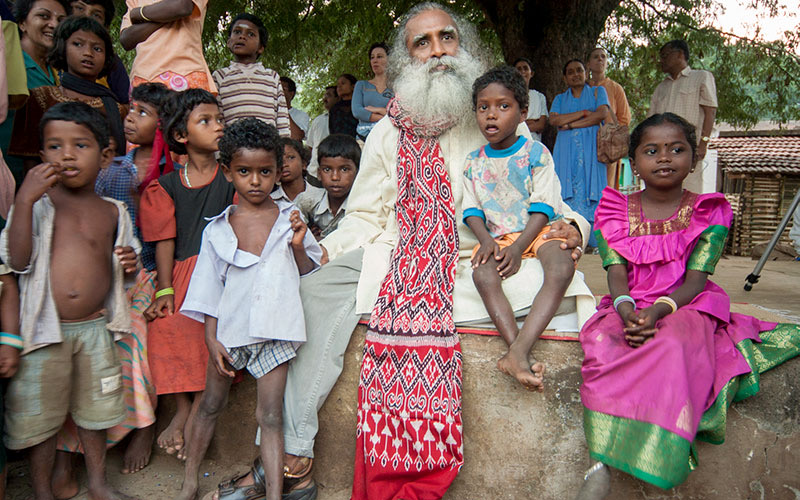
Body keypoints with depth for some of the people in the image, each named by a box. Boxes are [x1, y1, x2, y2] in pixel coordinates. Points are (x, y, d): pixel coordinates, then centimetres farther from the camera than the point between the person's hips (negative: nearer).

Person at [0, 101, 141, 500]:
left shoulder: (112, 211, 5)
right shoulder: (36, 202, -4)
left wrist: (129, 263, -10)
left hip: (95, 328, 3)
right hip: (46, 330, -2)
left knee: (94, 410, 16)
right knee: (42, 415, 10)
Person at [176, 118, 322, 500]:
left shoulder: (289, 217, 1)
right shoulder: (218, 230, 0)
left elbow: (307, 271, 8)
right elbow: (210, 289, 3)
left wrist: (298, 245, -11)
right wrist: (212, 339, -1)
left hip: (272, 330, -1)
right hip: (230, 329, 2)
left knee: (269, 417, 3)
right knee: (210, 406, 18)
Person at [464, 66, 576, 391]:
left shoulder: (535, 153, 0)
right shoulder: (474, 162, 11)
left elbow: (542, 208, -6)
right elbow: (472, 209, 8)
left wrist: (518, 248, -19)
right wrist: (485, 239, -14)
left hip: (538, 230, -2)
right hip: (497, 235, 3)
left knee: (561, 269, -35)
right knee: (482, 273, -31)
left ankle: (517, 352, -43)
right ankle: (520, 354, -37)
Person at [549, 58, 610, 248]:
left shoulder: (597, 92, 16)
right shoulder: (560, 99, 21)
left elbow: (601, 114, -3)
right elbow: (554, 120, 1)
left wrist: (570, 124, -5)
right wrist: (584, 113, -3)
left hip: (591, 149, -2)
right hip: (566, 150, 2)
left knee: (590, 190, -10)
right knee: (567, 193, -8)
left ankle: (595, 241, -11)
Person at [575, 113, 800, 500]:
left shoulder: (708, 212, 4)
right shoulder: (616, 210, 8)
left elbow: (696, 280, -7)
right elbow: (617, 272, -2)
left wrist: (659, 310, -26)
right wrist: (627, 309, -24)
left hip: (685, 307, -1)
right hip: (628, 309, 2)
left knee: (673, 344, -36)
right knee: (601, 342, -33)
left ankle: (604, 464, -35)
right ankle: (600, 467, -33)